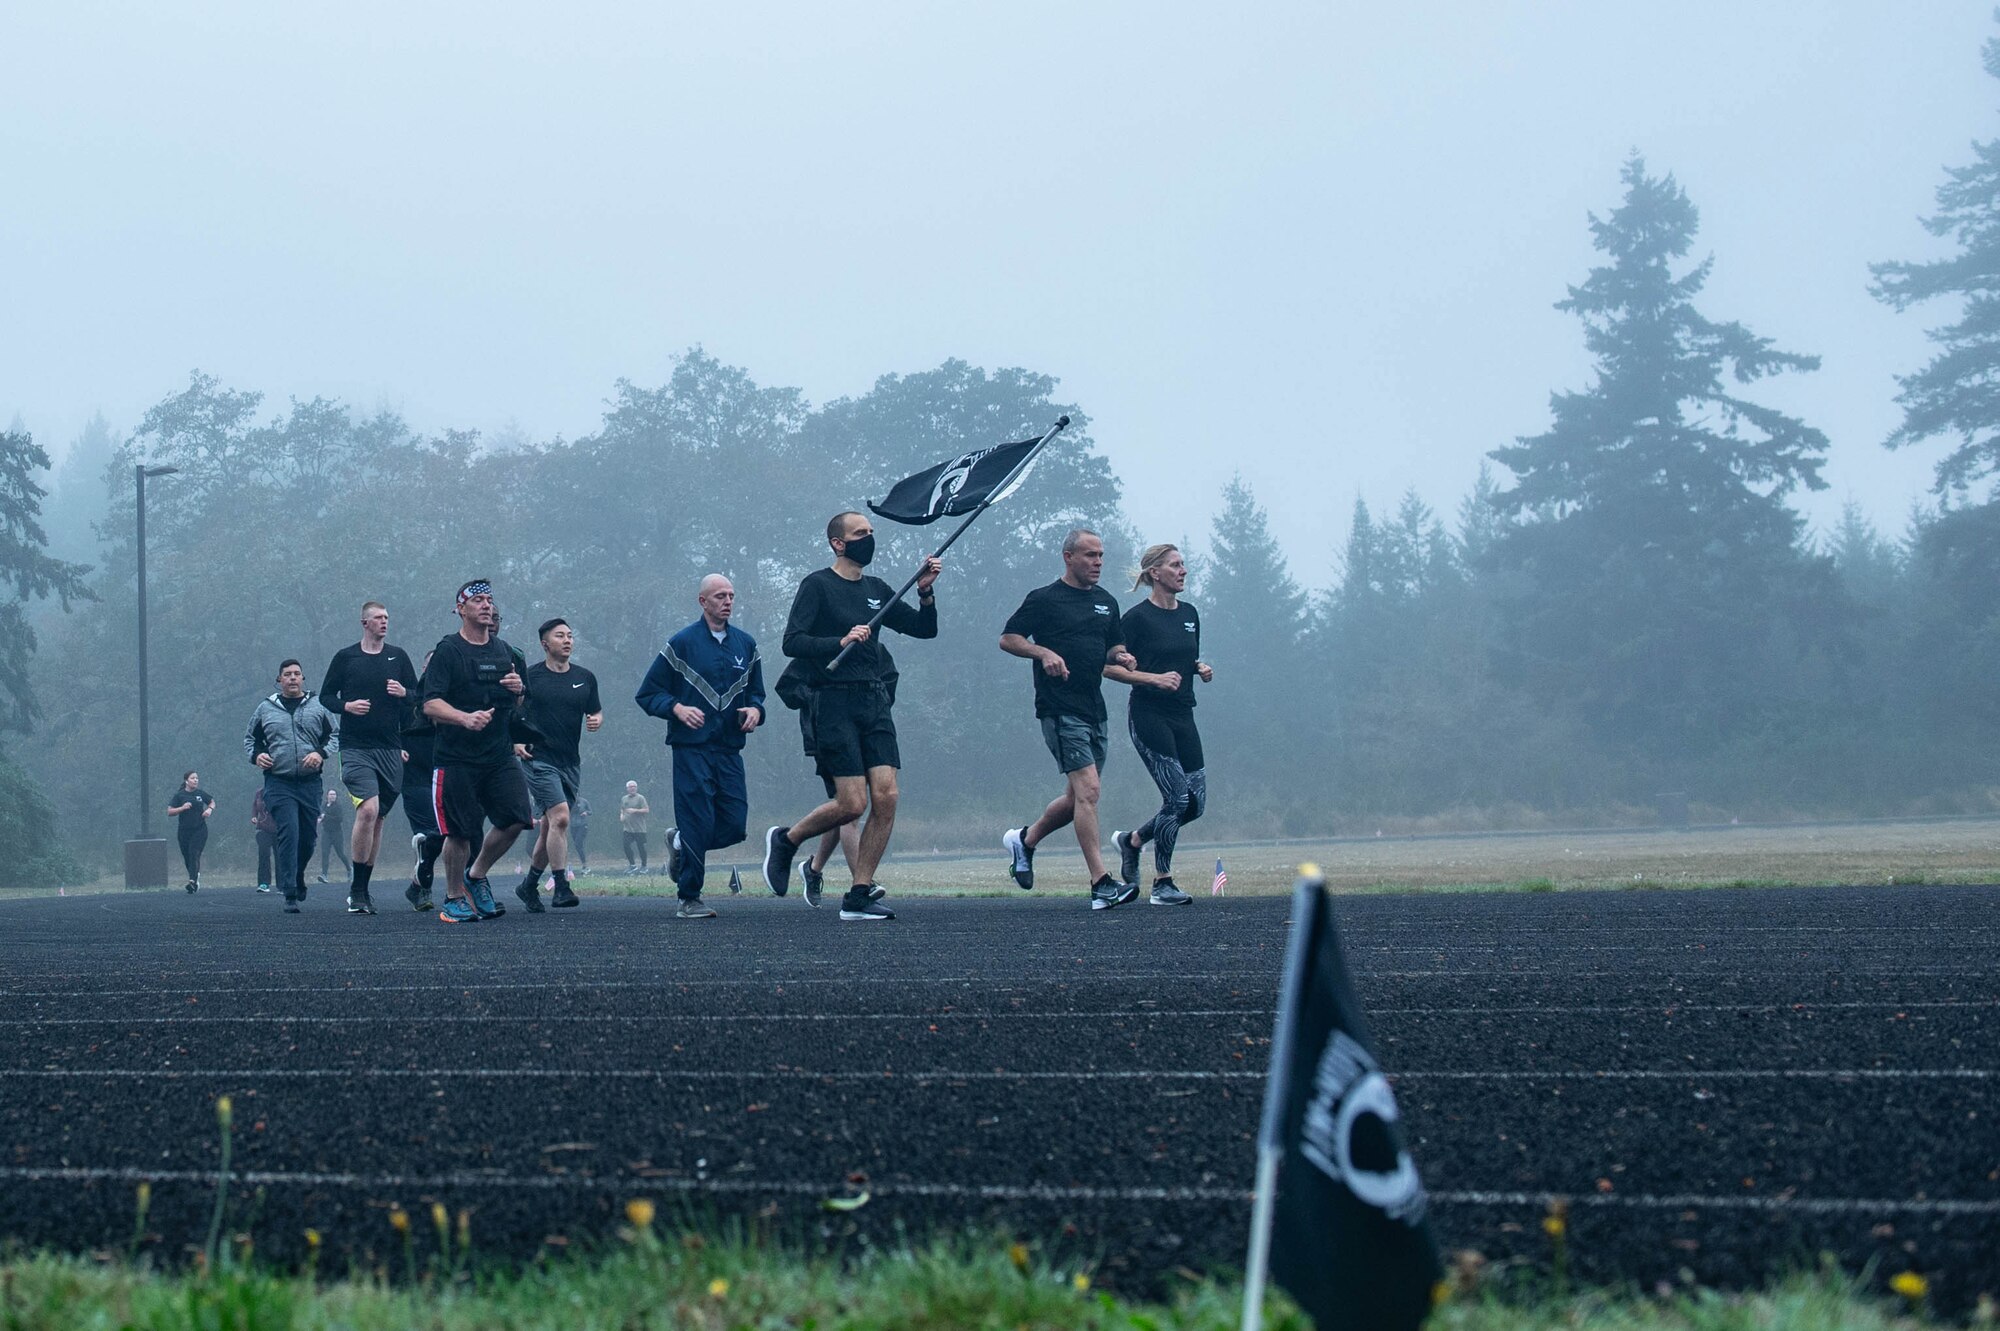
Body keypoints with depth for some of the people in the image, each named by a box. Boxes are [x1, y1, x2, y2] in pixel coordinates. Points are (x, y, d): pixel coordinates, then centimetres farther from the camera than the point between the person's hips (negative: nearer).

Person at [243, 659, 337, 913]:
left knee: (307, 838, 8)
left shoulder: (318, 706, 8)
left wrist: (321, 753, -9)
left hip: (310, 782, 2)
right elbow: (250, 738, 20)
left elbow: (335, 736, 10)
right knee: (288, 834, -15)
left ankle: (296, 880, 36)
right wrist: (256, 755, 0)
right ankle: (290, 895, -16)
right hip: (279, 782, -2)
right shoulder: (266, 709, 10)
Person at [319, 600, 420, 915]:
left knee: (378, 818, 8)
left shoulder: (398, 656, 10)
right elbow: (325, 697, 9)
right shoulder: (345, 658, 4)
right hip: (355, 747, -4)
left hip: (390, 748, 4)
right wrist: (347, 706, -10)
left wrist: (404, 693, -9)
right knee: (368, 810, -20)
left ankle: (362, 889, 18)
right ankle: (356, 890, -13)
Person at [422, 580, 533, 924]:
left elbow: (520, 706, 24)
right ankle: (454, 898, 15)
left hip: (500, 756, 5)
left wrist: (518, 689, 0)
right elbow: (431, 704, -13)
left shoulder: (504, 652, 15)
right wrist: (465, 718, -30)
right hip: (457, 758, -5)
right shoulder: (447, 651, -4)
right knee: (460, 832, -3)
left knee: (517, 817, -8)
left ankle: (477, 875, 14)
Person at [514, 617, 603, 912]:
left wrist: (596, 720, -4)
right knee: (560, 817, -20)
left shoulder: (584, 678, 10)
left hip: (570, 762, 5)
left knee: (549, 827, 10)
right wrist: (515, 742, -8)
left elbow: (596, 711, 19)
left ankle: (529, 886, 26)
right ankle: (560, 887, -17)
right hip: (538, 758, -5)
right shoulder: (530, 676, -2)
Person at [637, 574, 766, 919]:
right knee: (698, 823, -9)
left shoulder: (745, 644, 13)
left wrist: (755, 710, 1)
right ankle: (689, 900, 3)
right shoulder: (682, 643, 0)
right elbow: (647, 693, 2)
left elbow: (755, 692, 24)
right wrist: (677, 708, -16)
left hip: (729, 749, 4)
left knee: (735, 826, -2)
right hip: (692, 748, -4)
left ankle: (679, 843, 27)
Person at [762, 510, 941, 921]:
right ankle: (785, 840, 15)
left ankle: (859, 897, 2)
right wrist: (840, 642, -21)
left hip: (875, 703, 6)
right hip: (836, 704, -6)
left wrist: (925, 593, 2)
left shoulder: (877, 590, 17)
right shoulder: (818, 585, -2)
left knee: (886, 798, -5)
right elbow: (792, 642, -10)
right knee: (853, 803, -11)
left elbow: (924, 628, 20)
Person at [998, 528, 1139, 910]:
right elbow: (1007, 638, -1)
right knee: (1088, 790, -15)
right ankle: (1101, 885, -18)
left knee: (1078, 797, 13)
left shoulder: (1106, 602, 16)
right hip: (1060, 710, -8)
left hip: (1094, 710, 8)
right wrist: (1044, 652, -17)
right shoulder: (1044, 599, -3)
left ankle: (1025, 840, 38)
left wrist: (1120, 656, 2)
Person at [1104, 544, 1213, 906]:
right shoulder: (1137, 617, -9)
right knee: (1177, 797, -12)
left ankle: (1132, 841, 24)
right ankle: (1162, 885, -1)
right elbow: (1109, 667, -10)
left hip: (1182, 716, 7)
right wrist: (1155, 678, -20)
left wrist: (1201, 669, 3)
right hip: (1149, 715, -7)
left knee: (1196, 802, 1)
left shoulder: (1189, 614, 12)